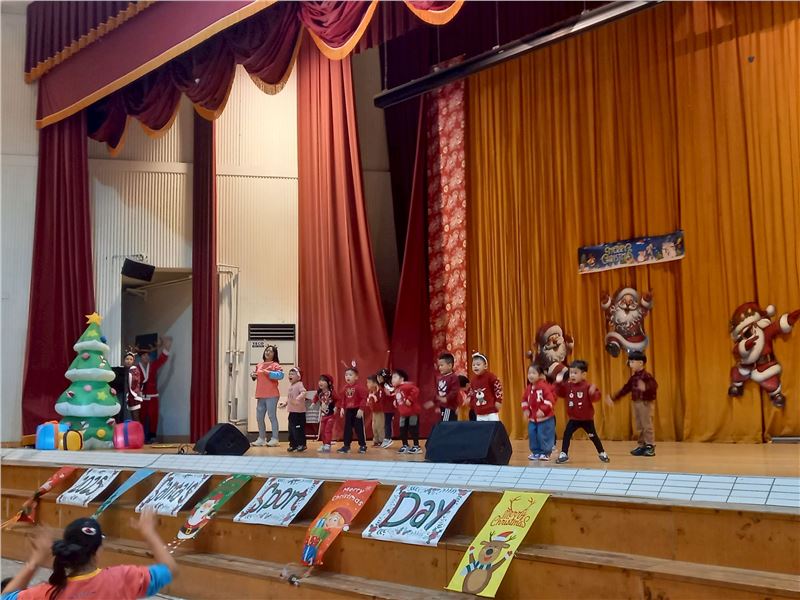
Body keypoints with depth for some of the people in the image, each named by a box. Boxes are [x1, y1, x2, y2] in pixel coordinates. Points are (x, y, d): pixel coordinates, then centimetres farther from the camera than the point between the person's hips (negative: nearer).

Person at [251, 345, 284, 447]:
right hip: (260, 395, 7)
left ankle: (274, 439, -3)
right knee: (259, 417, 9)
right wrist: (253, 375, 8)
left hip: (271, 395, -7)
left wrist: (267, 372, -21)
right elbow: (255, 376, 30)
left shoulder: (275, 365, -3)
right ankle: (261, 438, 18)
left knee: (272, 416, -7)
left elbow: (280, 375, -20)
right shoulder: (259, 365, 16)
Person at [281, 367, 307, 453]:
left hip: (299, 411, -9)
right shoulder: (290, 385, 16)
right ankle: (293, 445, 21)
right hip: (292, 411, 9)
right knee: (291, 429, 12)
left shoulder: (299, 384, -11)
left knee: (299, 428, -5)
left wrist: (298, 399, -41)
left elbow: (303, 393, -28)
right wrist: (285, 403, 16)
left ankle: (301, 445, 4)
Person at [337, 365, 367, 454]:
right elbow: (343, 399, 13)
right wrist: (342, 408, 4)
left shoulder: (358, 387, -15)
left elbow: (364, 398, -17)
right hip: (348, 410, 6)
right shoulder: (345, 388, 4)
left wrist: (361, 409, -21)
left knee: (359, 428, 1)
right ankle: (346, 445, 16)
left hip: (357, 410, -6)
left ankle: (363, 446, 12)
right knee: (347, 428, 9)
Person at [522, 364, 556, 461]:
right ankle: (536, 452, 21)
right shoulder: (529, 388, 5)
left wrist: (543, 410, -27)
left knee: (544, 436, -3)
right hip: (532, 418, 7)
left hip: (545, 418, -7)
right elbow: (525, 399, 16)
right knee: (532, 436, 9)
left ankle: (545, 453, 10)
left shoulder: (544, 386, -17)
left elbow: (550, 400, -22)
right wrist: (525, 409, 1)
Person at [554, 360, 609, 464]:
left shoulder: (588, 386, -17)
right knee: (566, 434, -4)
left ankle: (602, 453, 27)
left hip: (587, 419, -3)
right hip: (573, 418, 3)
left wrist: (593, 393, -42)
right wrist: (558, 383, -6)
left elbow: (595, 398, -21)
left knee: (593, 436, 9)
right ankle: (564, 454, 5)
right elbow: (560, 393, 8)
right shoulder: (567, 385, -3)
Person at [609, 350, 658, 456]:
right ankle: (642, 446, 17)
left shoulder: (647, 376, -13)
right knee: (639, 426, 11)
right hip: (636, 403, 8)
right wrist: (614, 398, 18)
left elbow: (654, 386, -28)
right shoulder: (633, 377, 12)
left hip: (646, 403, -8)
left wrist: (646, 388, -47)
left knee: (647, 425, -5)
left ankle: (650, 447, 0)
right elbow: (625, 389, 18)